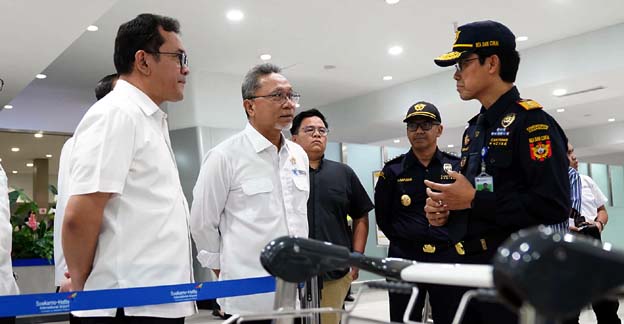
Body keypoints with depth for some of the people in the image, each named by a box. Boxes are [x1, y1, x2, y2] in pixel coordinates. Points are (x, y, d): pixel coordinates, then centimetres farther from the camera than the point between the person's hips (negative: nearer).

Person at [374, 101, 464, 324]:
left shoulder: (457, 167, 6)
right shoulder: (393, 170, 5)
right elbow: (383, 216, 9)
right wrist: (404, 240, 5)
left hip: (449, 258, 0)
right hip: (405, 260, 0)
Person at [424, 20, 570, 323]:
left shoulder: (532, 121, -11)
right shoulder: (474, 130, 15)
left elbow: (553, 205, -22)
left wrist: (473, 201, -20)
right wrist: (447, 206, 3)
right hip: (474, 265, 8)